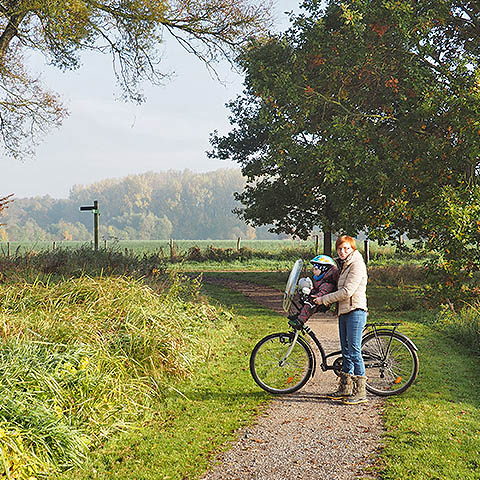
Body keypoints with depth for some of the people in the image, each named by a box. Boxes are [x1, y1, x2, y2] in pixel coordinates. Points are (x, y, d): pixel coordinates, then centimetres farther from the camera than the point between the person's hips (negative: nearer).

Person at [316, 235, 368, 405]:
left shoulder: (357, 264, -11)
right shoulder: (344, 265, 18)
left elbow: (347, 292, -18)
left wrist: (324, 299, -12)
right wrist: (323, 298, 16)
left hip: (355, 311, -9)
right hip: (344, 312, 9)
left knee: (354, 351, -9)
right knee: (346, 352, 13)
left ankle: (360, 392, -5)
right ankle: (345, 389, 21)